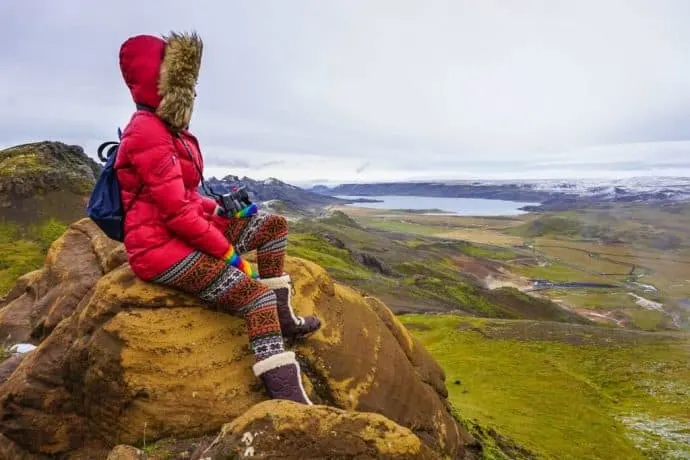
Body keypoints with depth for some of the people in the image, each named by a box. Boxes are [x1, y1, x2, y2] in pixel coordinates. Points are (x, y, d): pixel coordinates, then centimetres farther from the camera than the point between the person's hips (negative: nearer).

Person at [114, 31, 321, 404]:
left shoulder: (166, 128, 14)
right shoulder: (148, 134, -18)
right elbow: (176, 211, -23)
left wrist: (220, 209, 2)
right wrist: (226, 249, -16)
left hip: (186, 228, 10)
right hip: (160, 245, -10)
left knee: (273, 225, 8)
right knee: (254, 294, -24)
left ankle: (281, 315, 9)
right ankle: (287, 398, -26)